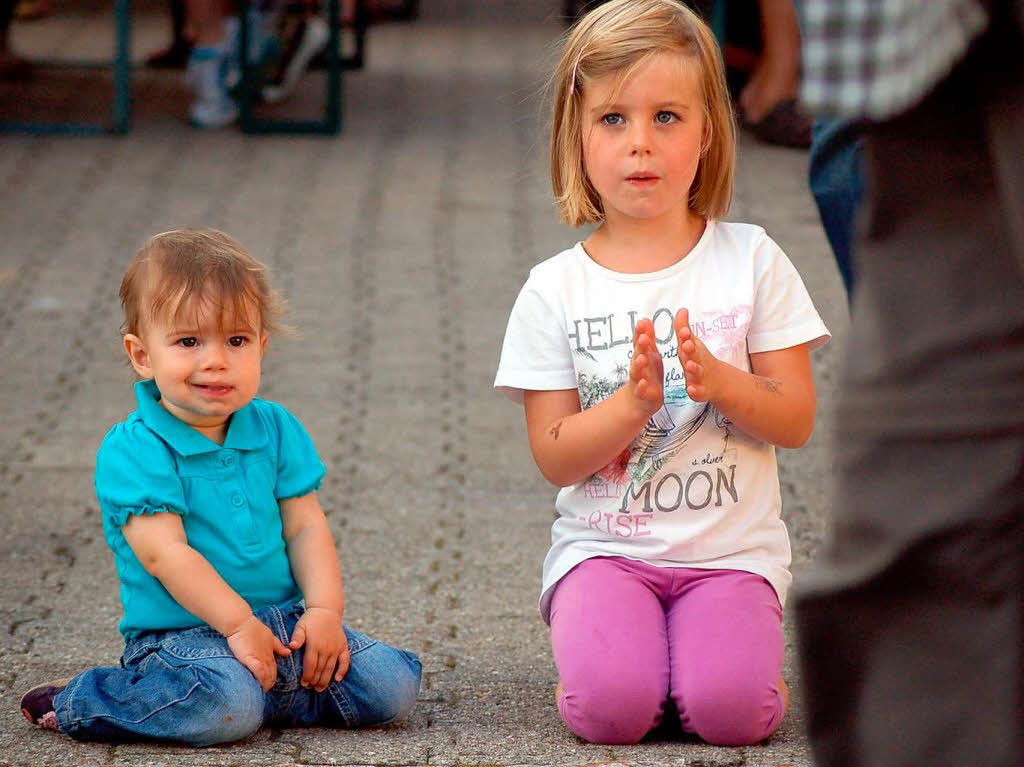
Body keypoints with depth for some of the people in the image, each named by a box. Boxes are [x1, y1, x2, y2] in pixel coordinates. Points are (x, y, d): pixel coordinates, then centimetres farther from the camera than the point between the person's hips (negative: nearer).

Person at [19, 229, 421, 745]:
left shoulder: (276, 430, 9)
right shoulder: (133, 451, -10)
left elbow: (305, 528, 8)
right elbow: (163, 551, -18)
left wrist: (325, 610, -8)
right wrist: (238, 624, -24)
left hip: (285, 623, 6)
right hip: (182, 633, -6)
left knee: (393, 686, -9)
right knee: (225, 705, -37)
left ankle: (268, 696, 11)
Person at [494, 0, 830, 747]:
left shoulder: (751, 261, 1)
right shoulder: (555, 289, 0)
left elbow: (797, 421, -1)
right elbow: (555, 457, -3)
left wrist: (718, 380, -20)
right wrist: (634, 402, -21)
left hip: (732, 550, 0)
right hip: (604, 549, 0)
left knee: (732, 708, -26)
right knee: (610, 708, -27)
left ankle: (738, 646, 8)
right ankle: (598, 645, 8)